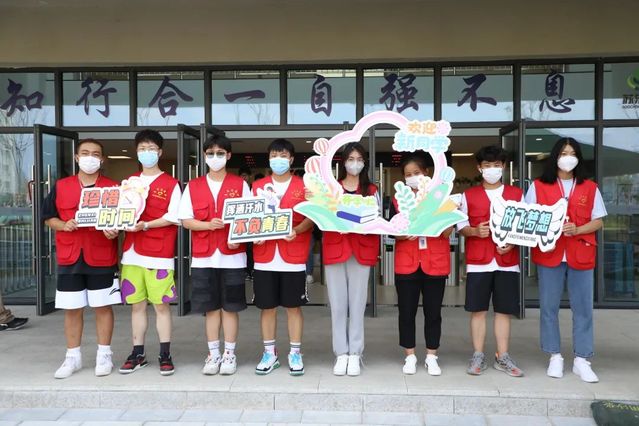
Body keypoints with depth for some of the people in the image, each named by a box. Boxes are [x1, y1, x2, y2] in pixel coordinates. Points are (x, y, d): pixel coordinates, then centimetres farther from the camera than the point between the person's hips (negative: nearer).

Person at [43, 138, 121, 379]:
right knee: (71, 309, 8)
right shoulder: (60, 187, 7)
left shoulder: (113, 188, 3)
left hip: (102, 259, -2)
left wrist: (114, 231, -17)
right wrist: (63, 225, -10)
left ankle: (104, 355, 17)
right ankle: (72, 357, 20)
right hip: (69, 258, 2)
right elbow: (49, 218, 10)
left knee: (103, 307, 6)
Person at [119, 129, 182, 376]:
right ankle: (138, 354, 19)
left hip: (159, 254, -4)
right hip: (132, 252, 4)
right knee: (137, 305, 9)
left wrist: (145, 225, -15)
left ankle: (165, 355, 10)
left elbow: (173, 217, -7)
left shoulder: (170, 184, 1)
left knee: (161, 305, 0)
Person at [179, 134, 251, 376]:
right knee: (210, 308, 7)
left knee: (230, 307, 4)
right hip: (203, 256, 1)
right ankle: (213, 354, 18)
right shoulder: (193, 187, 8)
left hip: (232, 255, -1)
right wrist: (209, 225, -14)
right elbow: (185, 220, 3)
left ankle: (229, 354, 15)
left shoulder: (240, 185, 5)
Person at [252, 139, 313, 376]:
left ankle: (295, 354, 16)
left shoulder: (303, 187, 4)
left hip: (293, 258, -2)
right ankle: (269, 353, 20)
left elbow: (310, 218, 0)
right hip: (265, 257, 2)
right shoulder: (258, 186, 10)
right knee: (267, 307, 7)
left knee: (293, 306, 5)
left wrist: (296, 230, -19)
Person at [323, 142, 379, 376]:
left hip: (361, 251, 0)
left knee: (357, 305, 1)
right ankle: (341, 354, 10)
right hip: (334, 249, 0)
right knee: (338, 305, 1)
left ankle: (355, 354, 11)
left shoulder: (371, 191, 10)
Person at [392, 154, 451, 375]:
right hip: (406, 263, 1)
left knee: (433, 312, 6)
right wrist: (406, 233, -17)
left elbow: (448, 233, -3)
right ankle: (410, 356, 18)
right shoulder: (398, 199, 5)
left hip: (435, 263, -1)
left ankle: (431, 357, 18)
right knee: (406, 311, 5)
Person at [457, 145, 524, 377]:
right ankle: (478, 356, 12)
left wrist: (512, 243, -10)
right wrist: (475, 231, -15)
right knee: (478, 310, 2)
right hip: (478, 261, -1)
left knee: (504, 310, 5)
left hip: (507, 261, 1)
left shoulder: (517, 194, 8)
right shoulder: (468, 195, 6)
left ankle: (502, 357, 16)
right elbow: (460, 226, 5)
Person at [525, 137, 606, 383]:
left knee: (583, 308, 3)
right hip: (548, 253, -1)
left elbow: (598, 222, 6)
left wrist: (577, 229, -12)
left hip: (581, 255, 1)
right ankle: (555, 357, 15)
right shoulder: (538, 186, 5)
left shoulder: (590, 188, 8)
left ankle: (581, 360, 12)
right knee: (548, 307, 3)